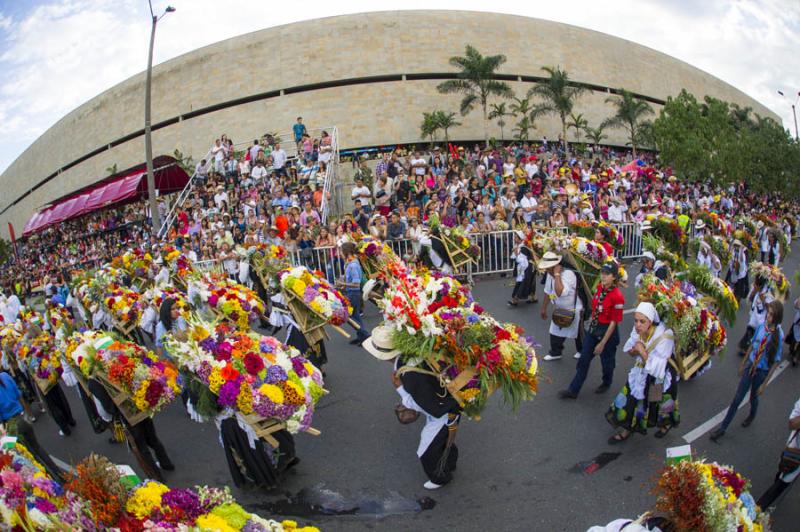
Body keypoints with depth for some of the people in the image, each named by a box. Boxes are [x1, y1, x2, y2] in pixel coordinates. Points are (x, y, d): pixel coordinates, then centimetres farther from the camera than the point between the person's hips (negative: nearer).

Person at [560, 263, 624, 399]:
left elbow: (614, 322, -21)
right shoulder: (599, 288, -5)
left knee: (606, 360, 17)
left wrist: (602, 343, -17)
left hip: (608, 331, -6)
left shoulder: (617, 296, -25)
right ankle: (573, 390, 18)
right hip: (593, 328, 6)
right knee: (583, 360, 10)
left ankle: (606, 383, 46)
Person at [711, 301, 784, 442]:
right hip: (750, 366, 3)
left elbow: (775, 362, -16)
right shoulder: (761, 326, -11)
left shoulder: (779, 335, -23)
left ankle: (752, 416, 55)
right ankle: (722, 428, 16)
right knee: (737, 399, 8)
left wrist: (764, 384, -12)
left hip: (762, 371, -3)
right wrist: (743, 364, 14)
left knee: (753, 397, 22)